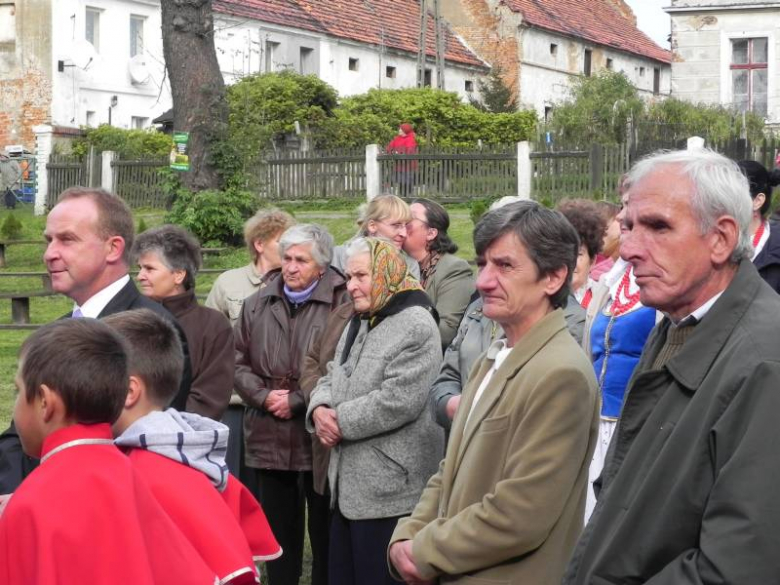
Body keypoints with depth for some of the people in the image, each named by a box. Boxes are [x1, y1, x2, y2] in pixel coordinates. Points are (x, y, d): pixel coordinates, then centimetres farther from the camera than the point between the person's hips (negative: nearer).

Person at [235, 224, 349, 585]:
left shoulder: (341, 304, -6)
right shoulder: (257, 304, 12)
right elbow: (239, 362, 10)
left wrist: (297, 401, -13)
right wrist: (263, 396, -6)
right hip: (269, 437, 5)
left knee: (325, 533, 3)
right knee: (279, 532, 14)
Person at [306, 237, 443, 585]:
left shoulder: (415, 325, -14)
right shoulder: (359, 323, 17)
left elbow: (399, 401, -23)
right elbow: (332, 379, 18)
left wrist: (341, 422, -13)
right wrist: (320, 409, -5)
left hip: (389, 488, -9)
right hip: (349, 482, 9)